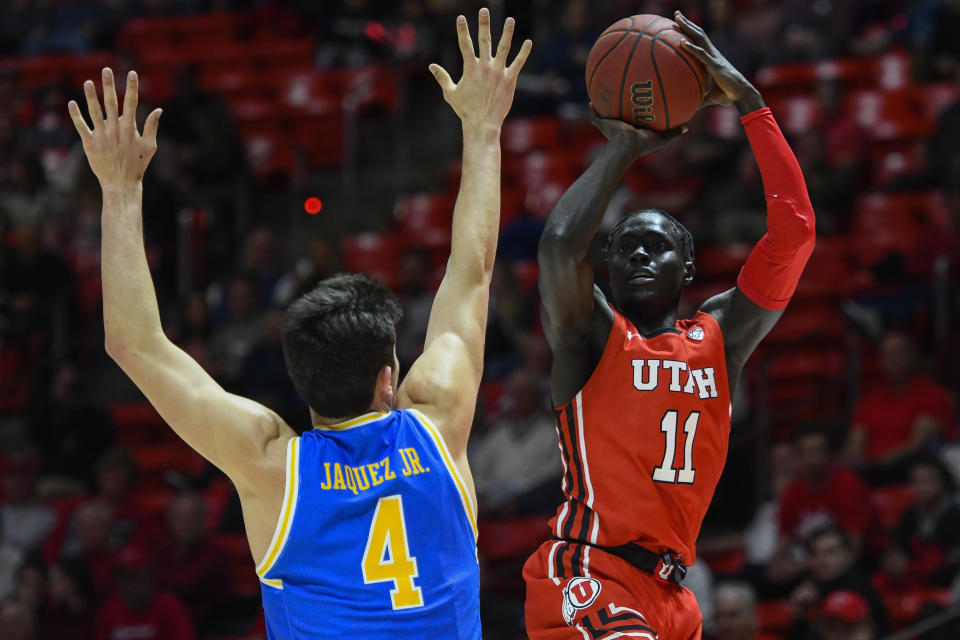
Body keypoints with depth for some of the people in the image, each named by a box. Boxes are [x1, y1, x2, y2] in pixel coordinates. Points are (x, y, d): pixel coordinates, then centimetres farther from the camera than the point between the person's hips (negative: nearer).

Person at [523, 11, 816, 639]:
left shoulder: (720, 338, 14)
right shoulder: (592, 333, 1)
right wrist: (623, 147, -7)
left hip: (669, 589, 7)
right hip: (589, 582, -7)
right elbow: (560, 246, -20)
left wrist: (749, 102, 3)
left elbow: (794, 229, 6)